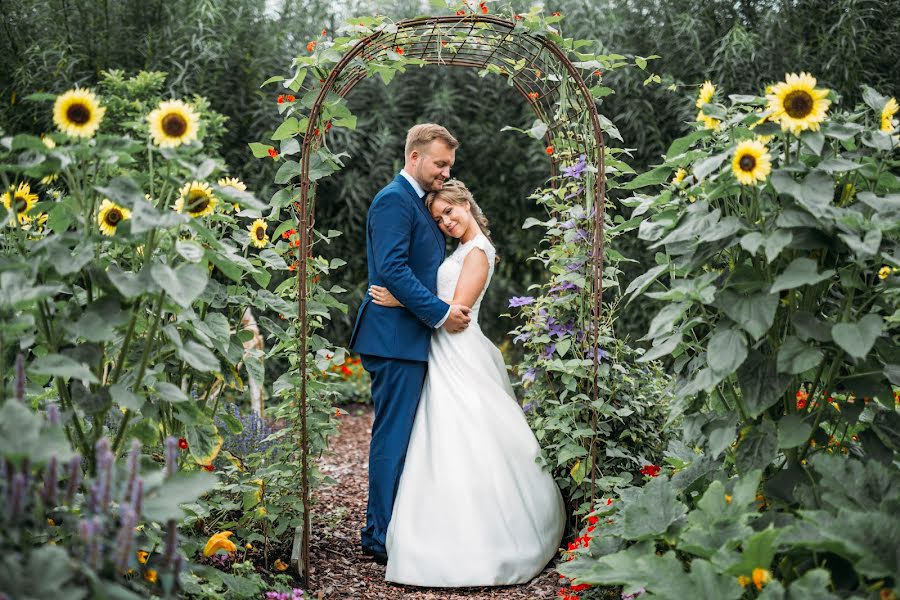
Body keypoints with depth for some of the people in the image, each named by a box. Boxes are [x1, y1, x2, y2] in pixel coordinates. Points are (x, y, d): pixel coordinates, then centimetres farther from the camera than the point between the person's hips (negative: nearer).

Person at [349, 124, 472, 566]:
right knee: (393, 437, -4)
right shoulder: (394, 199, -12)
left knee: (403, 436, 14)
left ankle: (385, 529, 24)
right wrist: (440, 313, -19)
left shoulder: (418, 202, 19)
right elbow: (392, 268, -22)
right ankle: (382, 538, 4)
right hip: (395, 337, -10)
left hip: (412, 338, 10)